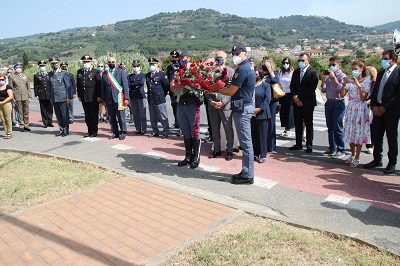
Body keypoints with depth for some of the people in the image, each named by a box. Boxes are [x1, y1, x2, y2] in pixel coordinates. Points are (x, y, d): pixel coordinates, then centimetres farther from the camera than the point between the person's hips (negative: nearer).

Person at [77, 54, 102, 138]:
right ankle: (89, 131, 18)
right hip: (84, 98, 5)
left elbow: (99, 85, -6)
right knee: (87, 115, 9)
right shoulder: (79, 72, 13)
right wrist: (79, 95, 12)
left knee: (94, 115, 1)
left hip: (93, 97, -5)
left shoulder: (95, 72, -2)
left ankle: (94, 131, 11)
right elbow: (78, 84, 17)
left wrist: (99, 96, -10)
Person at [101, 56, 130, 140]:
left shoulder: (121, 72, 1)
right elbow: (103, 87, 11)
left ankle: (123, 132, 11)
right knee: (111, 117, 8)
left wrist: (126, 98, -9)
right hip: (109, 99, 3)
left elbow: (125, 85, -3)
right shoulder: (104, 73, 9)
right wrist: (103, 99, 8)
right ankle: (115, 133, 18)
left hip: (119, 98, -3)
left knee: (121, 116, -1)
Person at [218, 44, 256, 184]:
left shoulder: (242, 69, -15)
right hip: (245, 106, 11)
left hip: (242, 109, -11)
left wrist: (215, 90, -2)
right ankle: (246, 172, 22)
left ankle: (247, 175, 2)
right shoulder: (248, 67, 18)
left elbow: (231, 91, -14)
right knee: (246, 142, 13)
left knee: (246, 142, -5)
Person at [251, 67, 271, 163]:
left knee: (262, 135, 2)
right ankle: (255, 153, 20)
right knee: (253, 135, 8)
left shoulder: (266, 85, 1)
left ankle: (262, 155, 11)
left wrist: (259, 109, -15)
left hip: (262, 114, -3)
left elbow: (267, 99, -6)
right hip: (251, 114, 3)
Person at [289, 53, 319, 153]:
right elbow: (292, 86, 11)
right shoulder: (296, 72, 13)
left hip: (308, 103, -5)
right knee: (297, 124, 9)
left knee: (308, 124, 4)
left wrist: (300, 98, -13)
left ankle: (309, 145, 12)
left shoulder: (313, 72, -6)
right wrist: (295, 97, -5)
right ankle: (298, 144, 17)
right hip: (297, 102, 5)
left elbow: (311, 89, -13)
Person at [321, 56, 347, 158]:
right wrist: (323, 78, 0)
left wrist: (333, 77, -18)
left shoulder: (342, 76, -6)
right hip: (329, 103, 6)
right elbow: (323, 90, 10)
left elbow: (340, 89, -19)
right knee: (330, 127, 12)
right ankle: (332, 148, 23)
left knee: (337, 128, -4)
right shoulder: (328, 76, 10)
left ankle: (341, 150, 5)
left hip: (338, 104, -6)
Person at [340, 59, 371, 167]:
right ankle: (352, 154, 26)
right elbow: (342, 95, -2)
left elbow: (363, 98, -13)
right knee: (350, 132, 9)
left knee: (359, 133, -1)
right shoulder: (350, 80, 5)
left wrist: (359, 86, -23)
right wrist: (344, 84, -15)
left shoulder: (366, 82, -5)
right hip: (350, 108, 4)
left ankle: (357, 158, 7)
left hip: (360, 109, -4)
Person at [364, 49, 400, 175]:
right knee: (376, 136, 10)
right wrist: (373, 106, 0)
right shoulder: (381, 73, 16)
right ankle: (377, 159, 23)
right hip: (378, 110, 6)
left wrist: (385, 107, -15)